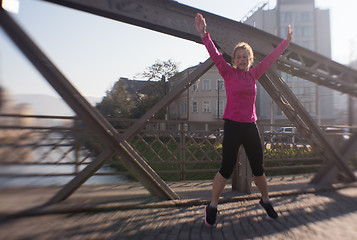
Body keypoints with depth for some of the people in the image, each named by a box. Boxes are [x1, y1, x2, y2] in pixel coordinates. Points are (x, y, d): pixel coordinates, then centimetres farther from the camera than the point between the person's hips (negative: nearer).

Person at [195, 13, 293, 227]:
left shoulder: (254, 74, 12)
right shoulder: (228, 73, 1)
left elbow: (271, 58, 20)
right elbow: (215, 55, -10)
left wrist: (286, 42, 25)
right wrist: (204, 34, -19)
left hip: (251, 126, 5)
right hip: (232, 126, -4)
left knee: (258, 168, 13)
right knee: (227, 169, -5)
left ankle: (266, 201, 37)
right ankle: (212, 207, 13)